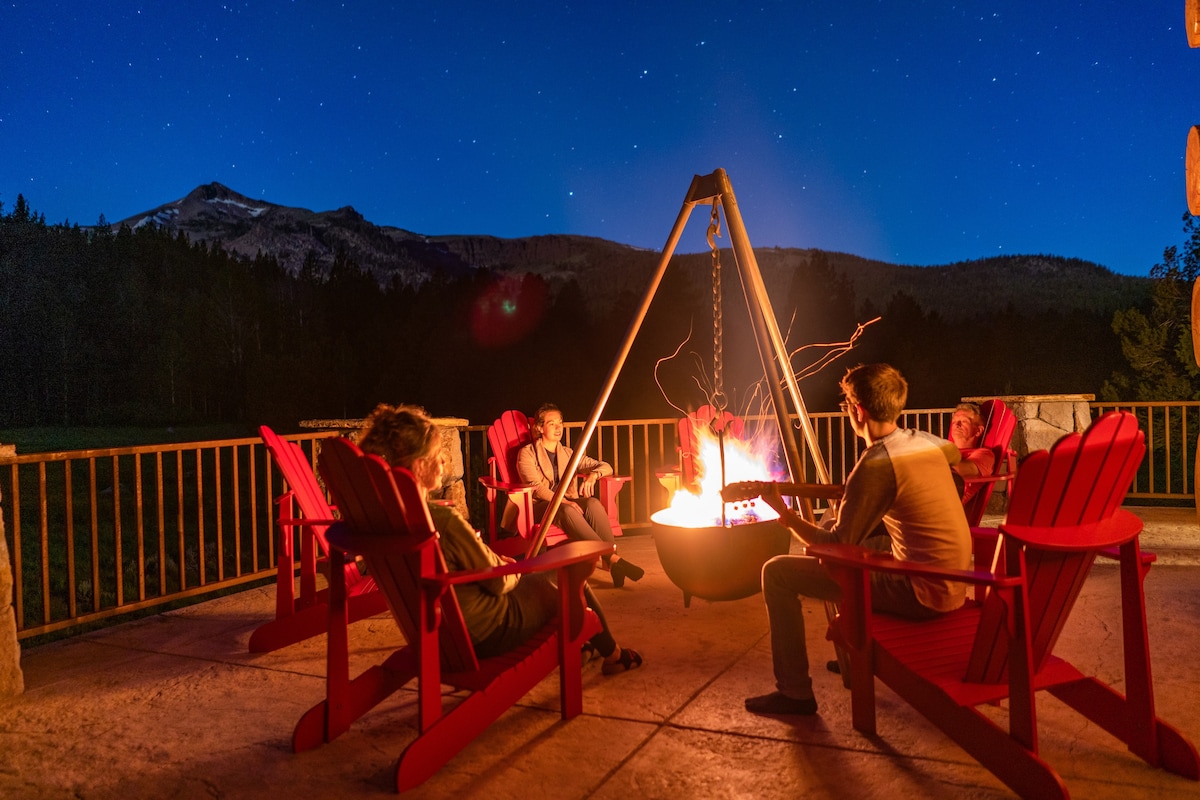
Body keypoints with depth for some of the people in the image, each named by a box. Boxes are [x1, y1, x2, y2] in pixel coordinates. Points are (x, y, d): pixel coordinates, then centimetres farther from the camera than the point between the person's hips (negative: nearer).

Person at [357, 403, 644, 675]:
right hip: (488, 632, -8)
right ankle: (612, 654, 38)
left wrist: (496, 561, 7)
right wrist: (513, 571, 1)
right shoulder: (443, 519, -34)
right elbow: (498, 581, -21)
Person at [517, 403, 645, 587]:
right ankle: (613, 559, -46)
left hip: (568, 502, 4)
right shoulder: (527, 453, 5)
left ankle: (610, 559, -43)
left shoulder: (568, 453, 20)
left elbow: (606, 466, 14)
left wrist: (593, 475, -11)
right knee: (568, 510, -38)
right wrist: (563, 501, -26)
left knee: (593, 503, -30)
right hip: (540, 506, -4)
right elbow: (535, 487, -10)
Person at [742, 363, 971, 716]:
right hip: (954, 584, 9)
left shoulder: (874, 465, -19)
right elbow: (955, 453, 32)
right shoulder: (926, 441, 5)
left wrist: (782, 510, -7)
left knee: (777, 572, -6)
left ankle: (794, 693, 2)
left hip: (922, 593, -9)